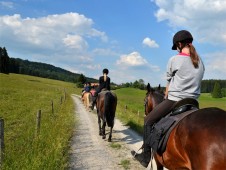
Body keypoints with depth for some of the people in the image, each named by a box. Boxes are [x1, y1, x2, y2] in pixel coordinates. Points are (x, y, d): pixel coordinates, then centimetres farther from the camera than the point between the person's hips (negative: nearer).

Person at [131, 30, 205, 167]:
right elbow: (194, 82, 13)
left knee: (148, 121, 8)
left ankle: (146, 157, 9)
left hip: (174, 100, -6)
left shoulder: (174, 60, -7)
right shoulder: (200, 62, 9)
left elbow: (169, 84, 2)